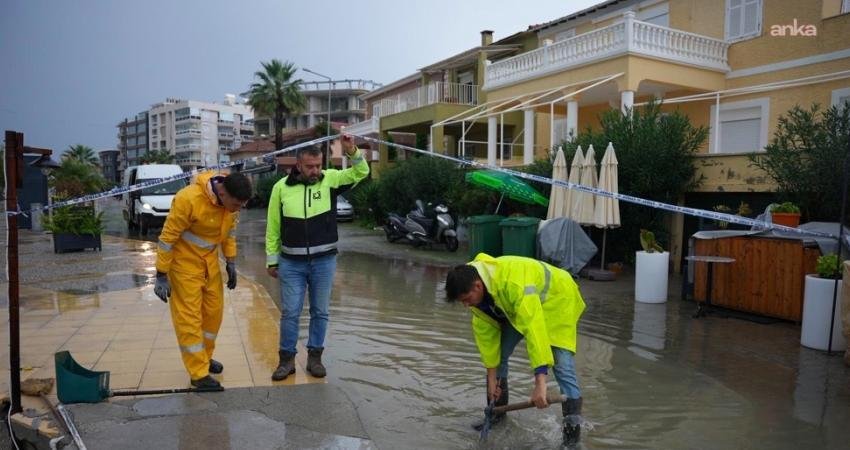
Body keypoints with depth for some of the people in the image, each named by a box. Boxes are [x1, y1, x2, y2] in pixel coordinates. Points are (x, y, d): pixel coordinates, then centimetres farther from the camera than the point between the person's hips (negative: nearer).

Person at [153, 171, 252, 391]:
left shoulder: (231, 199, -12)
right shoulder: (188, 199, -30)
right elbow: (167, 237, -22)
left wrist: (230, 261, 6)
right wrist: (161, 275, -17)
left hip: (210, 261, 6)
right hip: (184, 261, -6)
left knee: (214, 310, 13)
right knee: (189, 316, -2)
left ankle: (204, 357, 33)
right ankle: (199, 373, 7)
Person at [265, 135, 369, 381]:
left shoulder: (330, 179, -2)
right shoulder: (281, 187, -2)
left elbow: (361, 172, -8)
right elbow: (273, 227, 4)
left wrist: (352, 151, -27)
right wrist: (271, 259, 6)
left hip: (324, 261, 1)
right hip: (291, 262, 0)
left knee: (320, 312, 10)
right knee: (290, 312, 4)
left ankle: (314, 357, 24)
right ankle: (287, 359, 19)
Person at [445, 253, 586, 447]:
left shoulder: (515, 284, -43)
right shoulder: (475, 288, -18)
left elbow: (533, 329, -48)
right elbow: (485, 331, -9)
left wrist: (540, 383, -50)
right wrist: (492, 377, -5)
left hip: (557, 297, -7)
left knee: (561, 365, -17)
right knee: (499, 355, 4)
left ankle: (573, 434, -7)